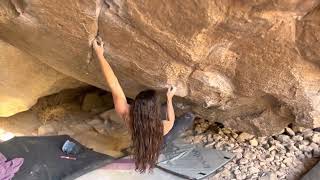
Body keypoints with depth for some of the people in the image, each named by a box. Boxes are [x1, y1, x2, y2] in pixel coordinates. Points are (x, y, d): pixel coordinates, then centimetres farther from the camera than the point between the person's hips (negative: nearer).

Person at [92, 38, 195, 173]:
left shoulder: (127, 116, -43)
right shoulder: (162, 127, -44)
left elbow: (114, 86, -38)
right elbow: (170, 121, -17)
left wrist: (100, 54, -32)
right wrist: (169, 98, -7)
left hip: (139, 144, 3)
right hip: (159, 144, -3)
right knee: (189, 116, 7)